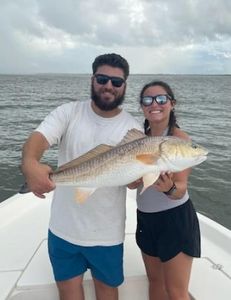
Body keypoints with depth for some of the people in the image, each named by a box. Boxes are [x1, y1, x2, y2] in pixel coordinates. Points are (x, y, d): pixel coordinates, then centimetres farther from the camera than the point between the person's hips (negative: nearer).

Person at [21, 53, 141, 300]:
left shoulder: (132, 128, -6)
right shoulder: (68, 113, -5)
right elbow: (38, 137, -22)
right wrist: (30, 164, -44)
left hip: (106, 231, 0)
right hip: (63, 227, 1)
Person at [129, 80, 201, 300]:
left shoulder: (180, 138, -16)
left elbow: (180, 190, -21)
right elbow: (132, 184, -3)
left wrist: (169, 188, -43)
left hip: (175, 219, -5)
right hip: (145, 218, 6)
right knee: (154, 281, 22)